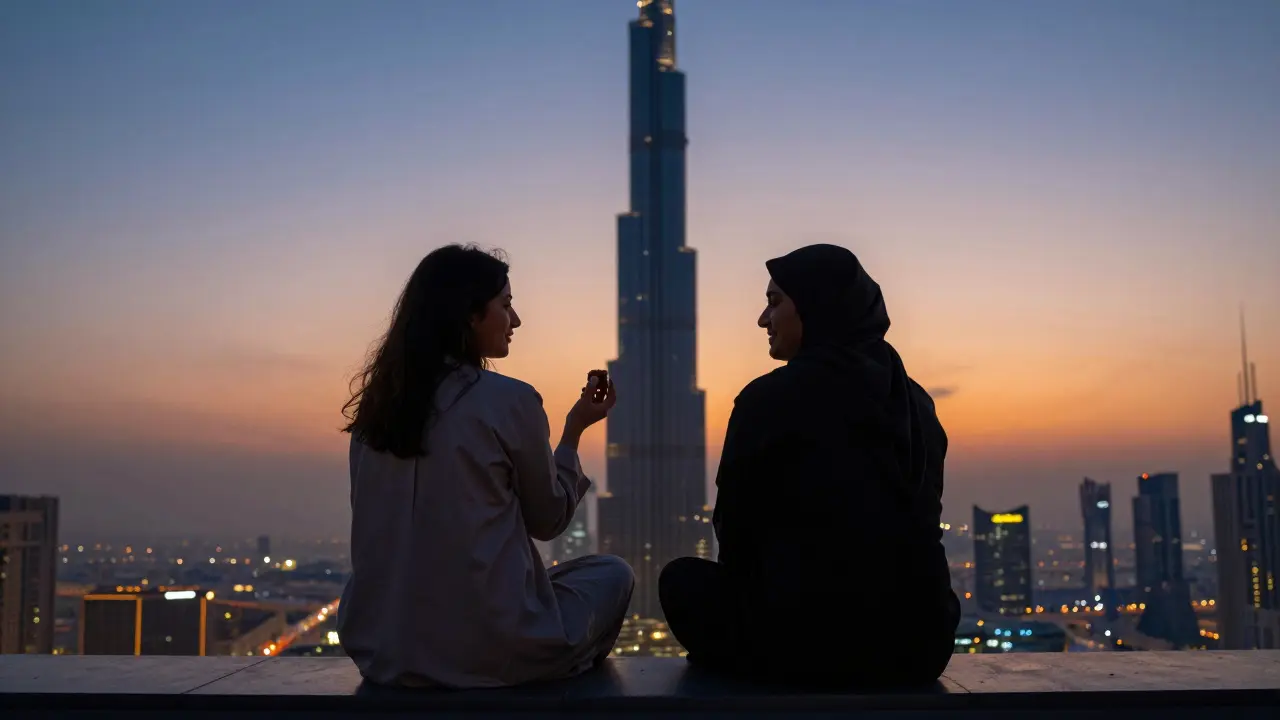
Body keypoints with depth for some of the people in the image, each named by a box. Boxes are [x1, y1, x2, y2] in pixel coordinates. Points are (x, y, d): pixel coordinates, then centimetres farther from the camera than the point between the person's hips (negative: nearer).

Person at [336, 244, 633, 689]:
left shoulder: (377, 402, 5)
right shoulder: (510, 401, -12)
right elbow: (547, 520, 2)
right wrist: (574, 431, 12)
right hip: (484, 648, -6)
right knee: (613, 575, 20)